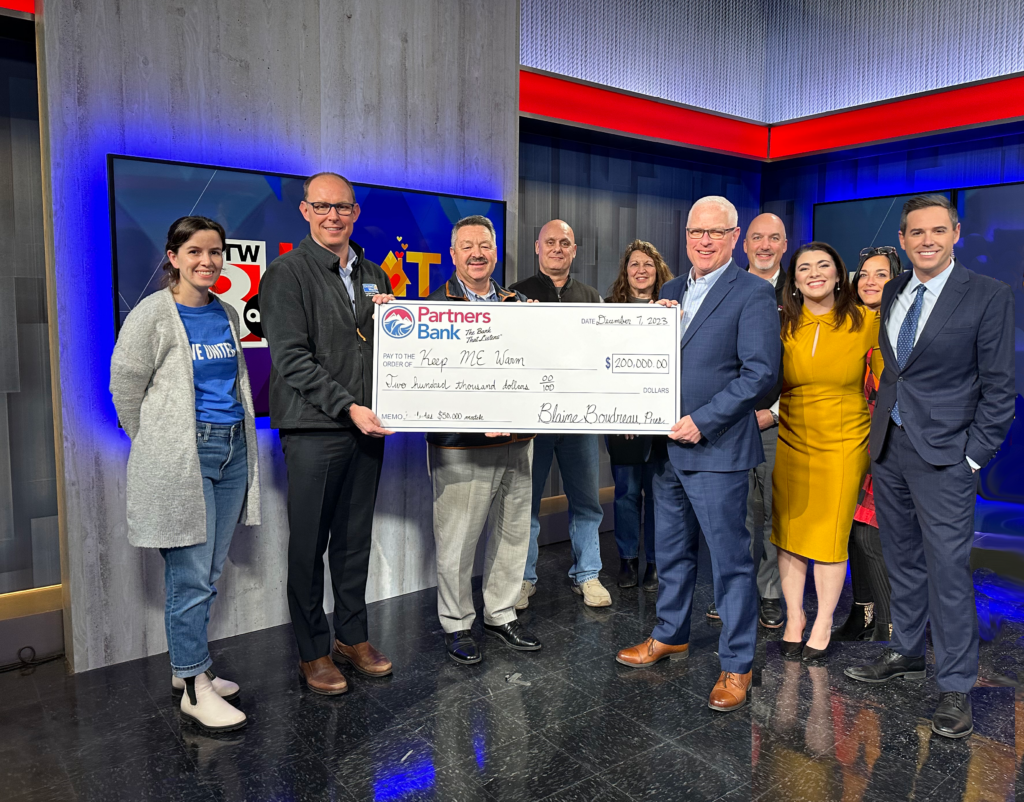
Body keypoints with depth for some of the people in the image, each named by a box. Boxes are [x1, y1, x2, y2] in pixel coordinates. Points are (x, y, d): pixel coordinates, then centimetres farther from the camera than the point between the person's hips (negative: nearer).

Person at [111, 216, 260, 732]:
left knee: (210, 573, 13)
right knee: (190, 577, -2)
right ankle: (194, 689, 11)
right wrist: (159, 446, 5)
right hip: (181, 457, -6)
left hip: (231, 451, 6)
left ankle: (188, 667, 29)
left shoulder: (227, 315, 12)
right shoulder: (153, 315, -7)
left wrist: (236, 435, 16)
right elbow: (125, 388, -3)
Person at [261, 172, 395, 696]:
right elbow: (291, 358, -11)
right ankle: (313, 652, 19)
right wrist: (347, 406, -18)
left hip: (366, 425, 6)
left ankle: (352, 637, 28)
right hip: (313, 428, -5)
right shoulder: (287, 272, -3)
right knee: (309, 545, 4)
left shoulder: (373, 275, 16)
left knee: (355, 540, 14)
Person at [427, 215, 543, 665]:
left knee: (514, 530, 15)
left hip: (516, 440, 5)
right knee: (457, 539, 3)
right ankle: (455, 624, 23)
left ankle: (501, 614, 33)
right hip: (460, 445, -5)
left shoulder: (519, 304, 12)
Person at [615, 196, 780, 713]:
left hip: (716, 448, -7)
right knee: (671, 550, 19)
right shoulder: (671, 291, 14)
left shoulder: (753, 294, -8)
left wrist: (702, 421, -18)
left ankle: (736, 665, 18)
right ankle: (670, 635, 38)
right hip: (668, 445, 7)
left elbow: (760, 371, -15)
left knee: (730, 559, 3)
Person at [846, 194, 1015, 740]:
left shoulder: (989, 296, -7)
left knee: (948, 569, -2)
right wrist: (881, 426, 9)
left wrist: (974, 457, -10)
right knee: (902, 560, 16)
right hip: (888, 447, 6)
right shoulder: (892, 293, 9)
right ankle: (906, 653, 32)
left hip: (943, 454, -5)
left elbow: (998, 387, -7)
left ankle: (955, 687, 11)